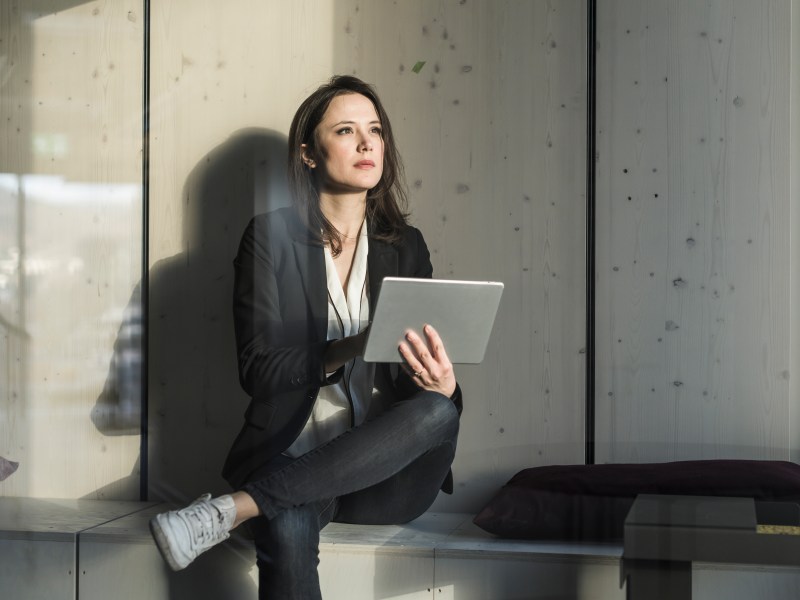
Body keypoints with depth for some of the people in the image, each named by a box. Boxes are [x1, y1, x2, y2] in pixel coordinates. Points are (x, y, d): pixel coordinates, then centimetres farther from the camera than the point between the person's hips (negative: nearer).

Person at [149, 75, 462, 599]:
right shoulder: (271, 237, 2)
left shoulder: (406, 246, 12)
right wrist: (350, 349, -24)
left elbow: (424, 359, 8)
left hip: (383, 470, 4)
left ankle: (235, 507, -29)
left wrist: (441, 383, -18)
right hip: (294, 455, -4)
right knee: (287, 530, -38)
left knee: (437, 411, -31)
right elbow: (257, 368, -7)